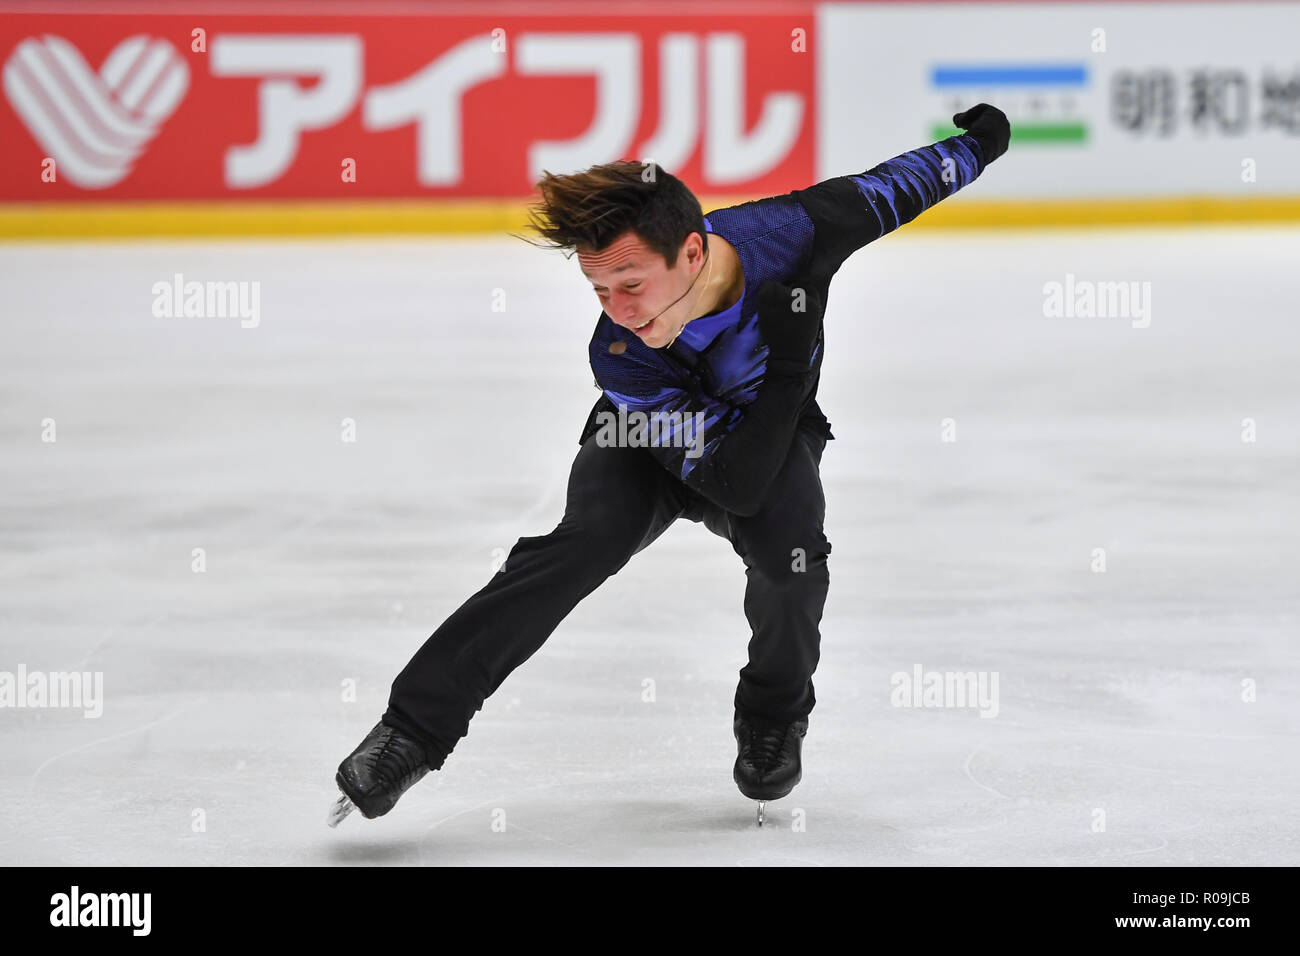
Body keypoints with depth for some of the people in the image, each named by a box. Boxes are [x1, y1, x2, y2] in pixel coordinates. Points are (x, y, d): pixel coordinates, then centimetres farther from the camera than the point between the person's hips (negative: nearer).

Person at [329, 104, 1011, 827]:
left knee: (789, 551, -29)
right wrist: (788, 362, -45)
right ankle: (415, 727, -27)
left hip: (775, 426, 2)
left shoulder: (792, 231, -34)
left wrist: (971, 150, 6)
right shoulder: (620, 358, -36)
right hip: (650, 443, -2)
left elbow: (882, 189, -11)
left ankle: (774, 715, 1)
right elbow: (735, 484, -35)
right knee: (587, 541, -29)